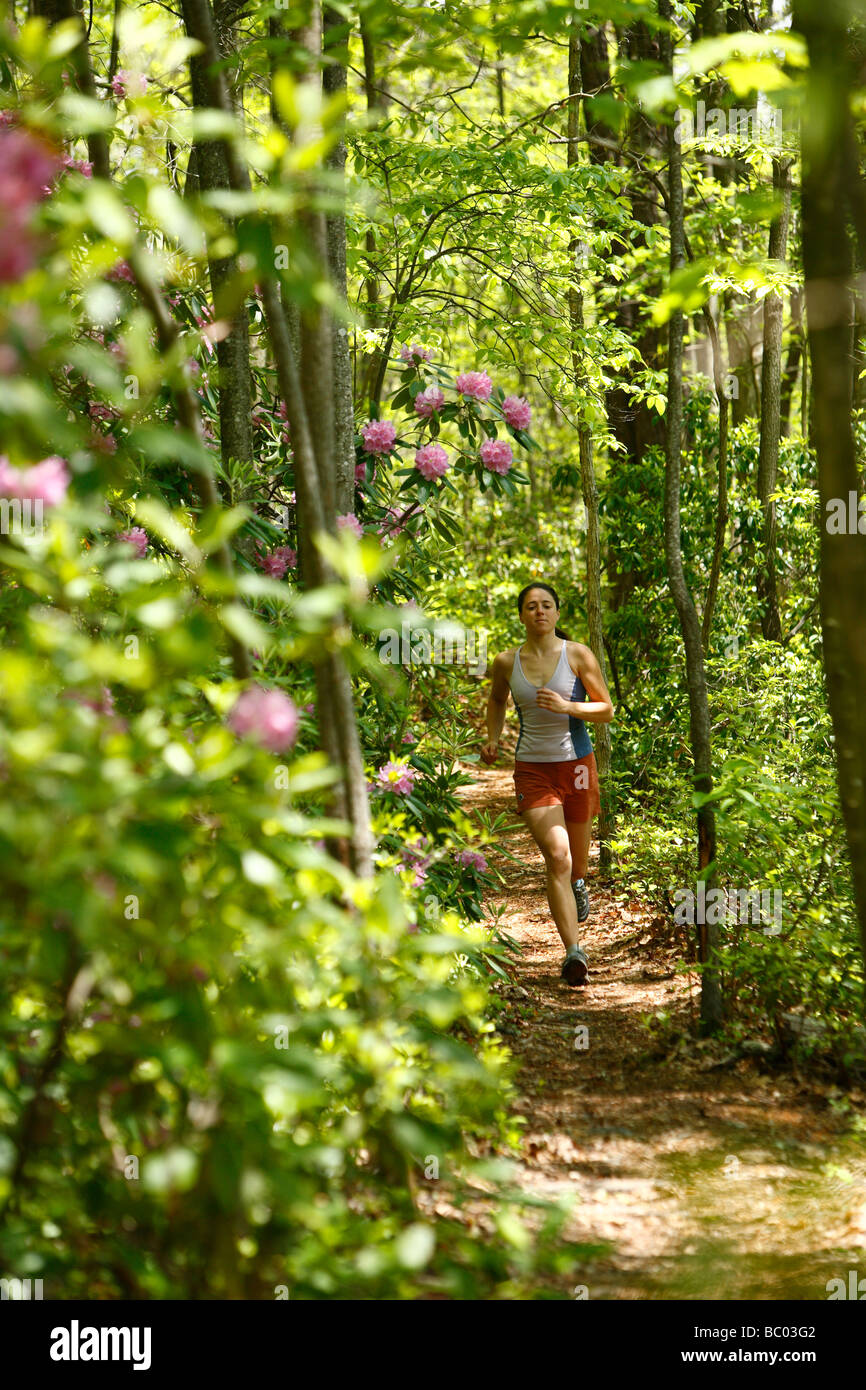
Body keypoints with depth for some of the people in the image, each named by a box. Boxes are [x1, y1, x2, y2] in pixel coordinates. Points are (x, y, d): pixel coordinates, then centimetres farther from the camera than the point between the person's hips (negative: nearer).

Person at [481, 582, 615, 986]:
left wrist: (566, 707, -19)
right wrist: (492, 740, 7)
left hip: (577, 765, 1)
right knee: (557, 857, -17)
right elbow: (496, 699, 21)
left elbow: (606, 710, -3)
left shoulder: (577, 655, -5)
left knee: (576, 859, 17)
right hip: (532, 770, -1)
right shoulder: (507, 662, 0)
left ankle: (578, 883, 57)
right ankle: (573, 952, -23)